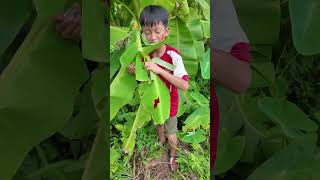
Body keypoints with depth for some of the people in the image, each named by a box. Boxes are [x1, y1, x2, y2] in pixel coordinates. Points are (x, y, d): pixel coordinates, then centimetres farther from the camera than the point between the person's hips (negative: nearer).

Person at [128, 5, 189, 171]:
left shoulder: (173, 56, -32)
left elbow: (184, 86, -41)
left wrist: (160, 70, -48)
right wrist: (134, 71, -23)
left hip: (169, 103, -4)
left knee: (171, 133, 19)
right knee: (158, 124, 32)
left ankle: (173, 155, 49)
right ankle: (161, 140, 65)